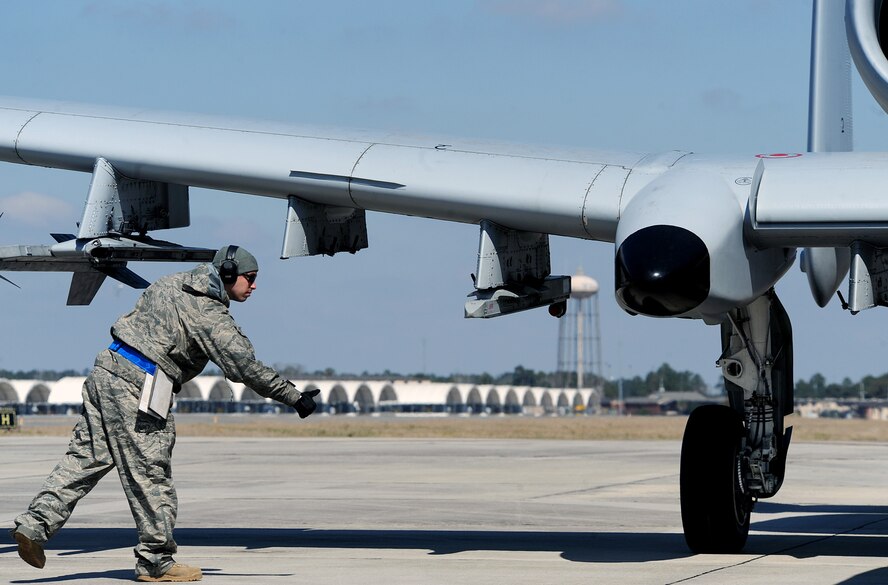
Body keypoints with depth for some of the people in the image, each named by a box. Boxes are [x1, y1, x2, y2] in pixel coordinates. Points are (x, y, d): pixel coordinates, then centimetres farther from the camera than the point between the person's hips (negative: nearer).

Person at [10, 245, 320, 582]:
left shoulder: (174, 284, 16)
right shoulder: (209, 314, -11)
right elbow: (244, 366, -13)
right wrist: (295, 399, -9)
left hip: (106, 368, 9)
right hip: (135, 387, -9)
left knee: (85, 459, 9)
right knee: (150, 474, -1)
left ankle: (34, 525, 1)